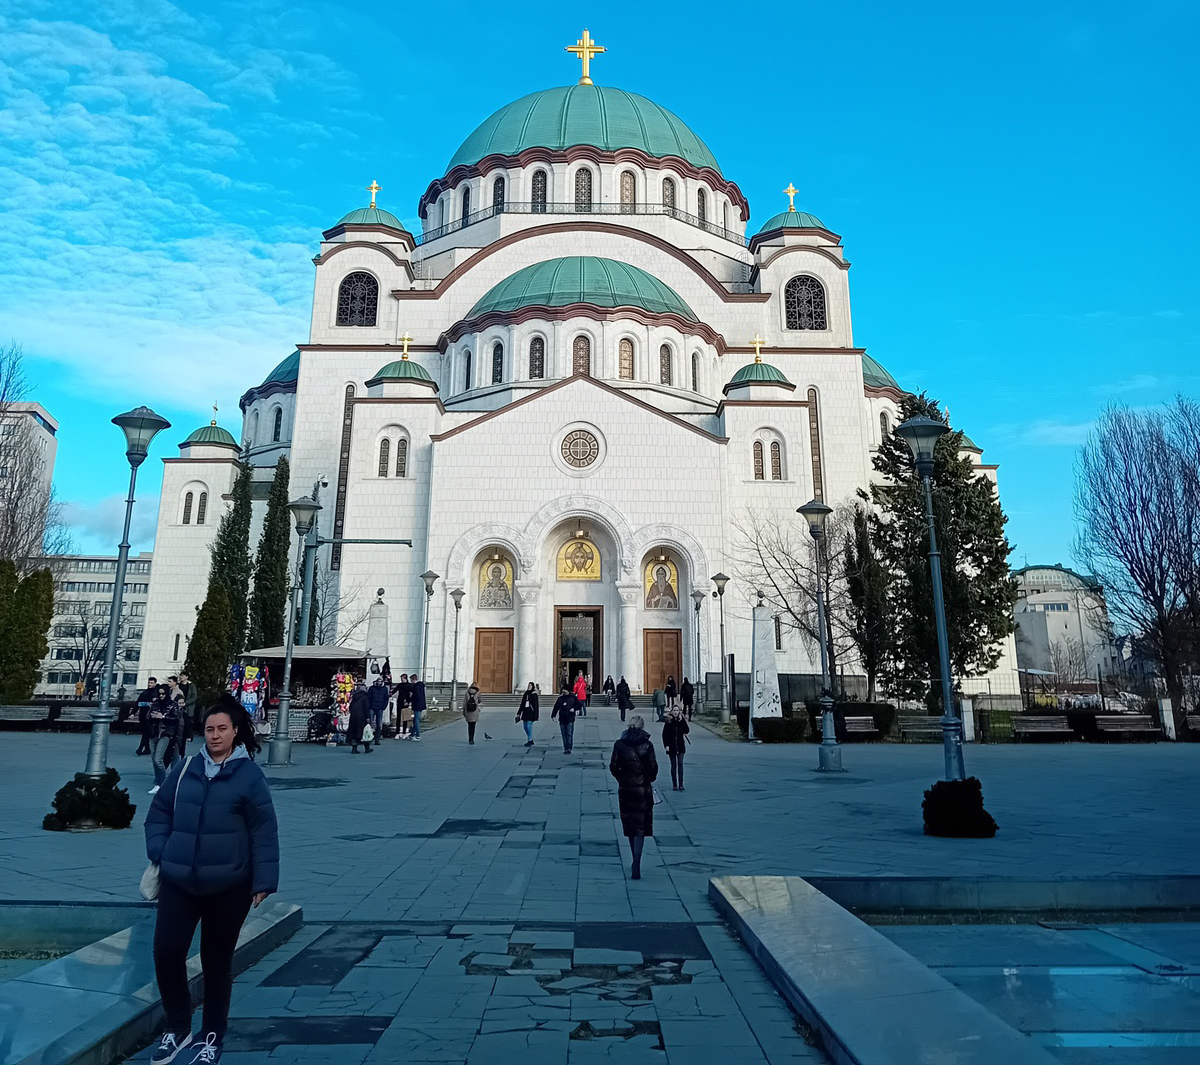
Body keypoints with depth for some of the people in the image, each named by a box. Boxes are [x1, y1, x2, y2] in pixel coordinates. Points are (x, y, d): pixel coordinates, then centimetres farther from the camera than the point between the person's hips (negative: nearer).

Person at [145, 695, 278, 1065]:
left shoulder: (249, 775, -8)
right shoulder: (186, 769, 3)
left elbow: (264, 832, -8)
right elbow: (159, 813, 13)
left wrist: (264, 881, -11)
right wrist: (159, 853, -1)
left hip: (228, 886, -3)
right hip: (178, 881, 3)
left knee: (217, 961, 11)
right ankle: (177, 1027, 22)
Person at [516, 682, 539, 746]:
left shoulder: (534, 695, -5)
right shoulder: (525, 694, 11)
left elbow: (536, 705, -8)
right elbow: (522, 704, 15)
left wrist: (536, 715, -12)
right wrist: (519, 713, 14)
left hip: (531, 713, -7)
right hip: (525, 712, 7)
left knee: (529, 727, -10)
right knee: (525, 727, 10)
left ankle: (529, 741, -1)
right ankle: (531, 740, 23)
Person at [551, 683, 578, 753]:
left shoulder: (573, 697, 2)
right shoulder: (560, 698, 8)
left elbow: (578, 705, 7)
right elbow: (556, 707, 13)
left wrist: (574, 708, -11)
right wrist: (553, 715, 7)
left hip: (570, 719, -3)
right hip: (562, 719, 3)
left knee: (569, 734, -7)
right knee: (564, 734, 5)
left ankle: (569, 748, -4)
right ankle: (565, 748, 12)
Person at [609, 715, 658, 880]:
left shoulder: (619, 744, -3)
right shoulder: (647, 745, -8)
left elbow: (613, 767, -3)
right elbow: (653, 767, -6)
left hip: (625, 789, 2)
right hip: (643, 790, -2)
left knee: (630, 825, 16)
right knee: (641, 827, 1)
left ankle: (636, 863, 28)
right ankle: (636, 866, -10)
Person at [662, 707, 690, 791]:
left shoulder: (682, 720, 1)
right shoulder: (668, 721, -3)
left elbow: (687, 731, -11)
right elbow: (664, 734, -2)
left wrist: (682, 720, -17)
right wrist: (666, 745, -10)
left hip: (680, 746, 1)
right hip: (671, 746, -1)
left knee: (680, 764, -5)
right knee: (673, 765, 5)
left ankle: (681, 784, -4)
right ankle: (674, 785, 10)